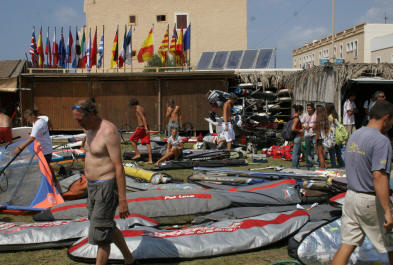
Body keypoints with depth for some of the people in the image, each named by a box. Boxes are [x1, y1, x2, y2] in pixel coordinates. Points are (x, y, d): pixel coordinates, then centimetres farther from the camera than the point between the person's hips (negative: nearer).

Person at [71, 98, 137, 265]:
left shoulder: (109, 132, -21)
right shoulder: (90, 130, 8)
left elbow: (119, 167, -22)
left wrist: (122, 200, -22)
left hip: (107, 187, -10)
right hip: (94, 186, 10)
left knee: (100, 234, -3)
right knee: (108, 227, 21)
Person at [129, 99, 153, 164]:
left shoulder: (138, 109, -10)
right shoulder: (141, 108, 19)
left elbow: (143, 118, -20)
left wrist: (146, 128, -26)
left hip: (141, 127, -8)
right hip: (145, 127, 8)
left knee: (132, 139, 9)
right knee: (147, 143, 3)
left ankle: (137, 154, 7)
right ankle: (150, 160, -1)